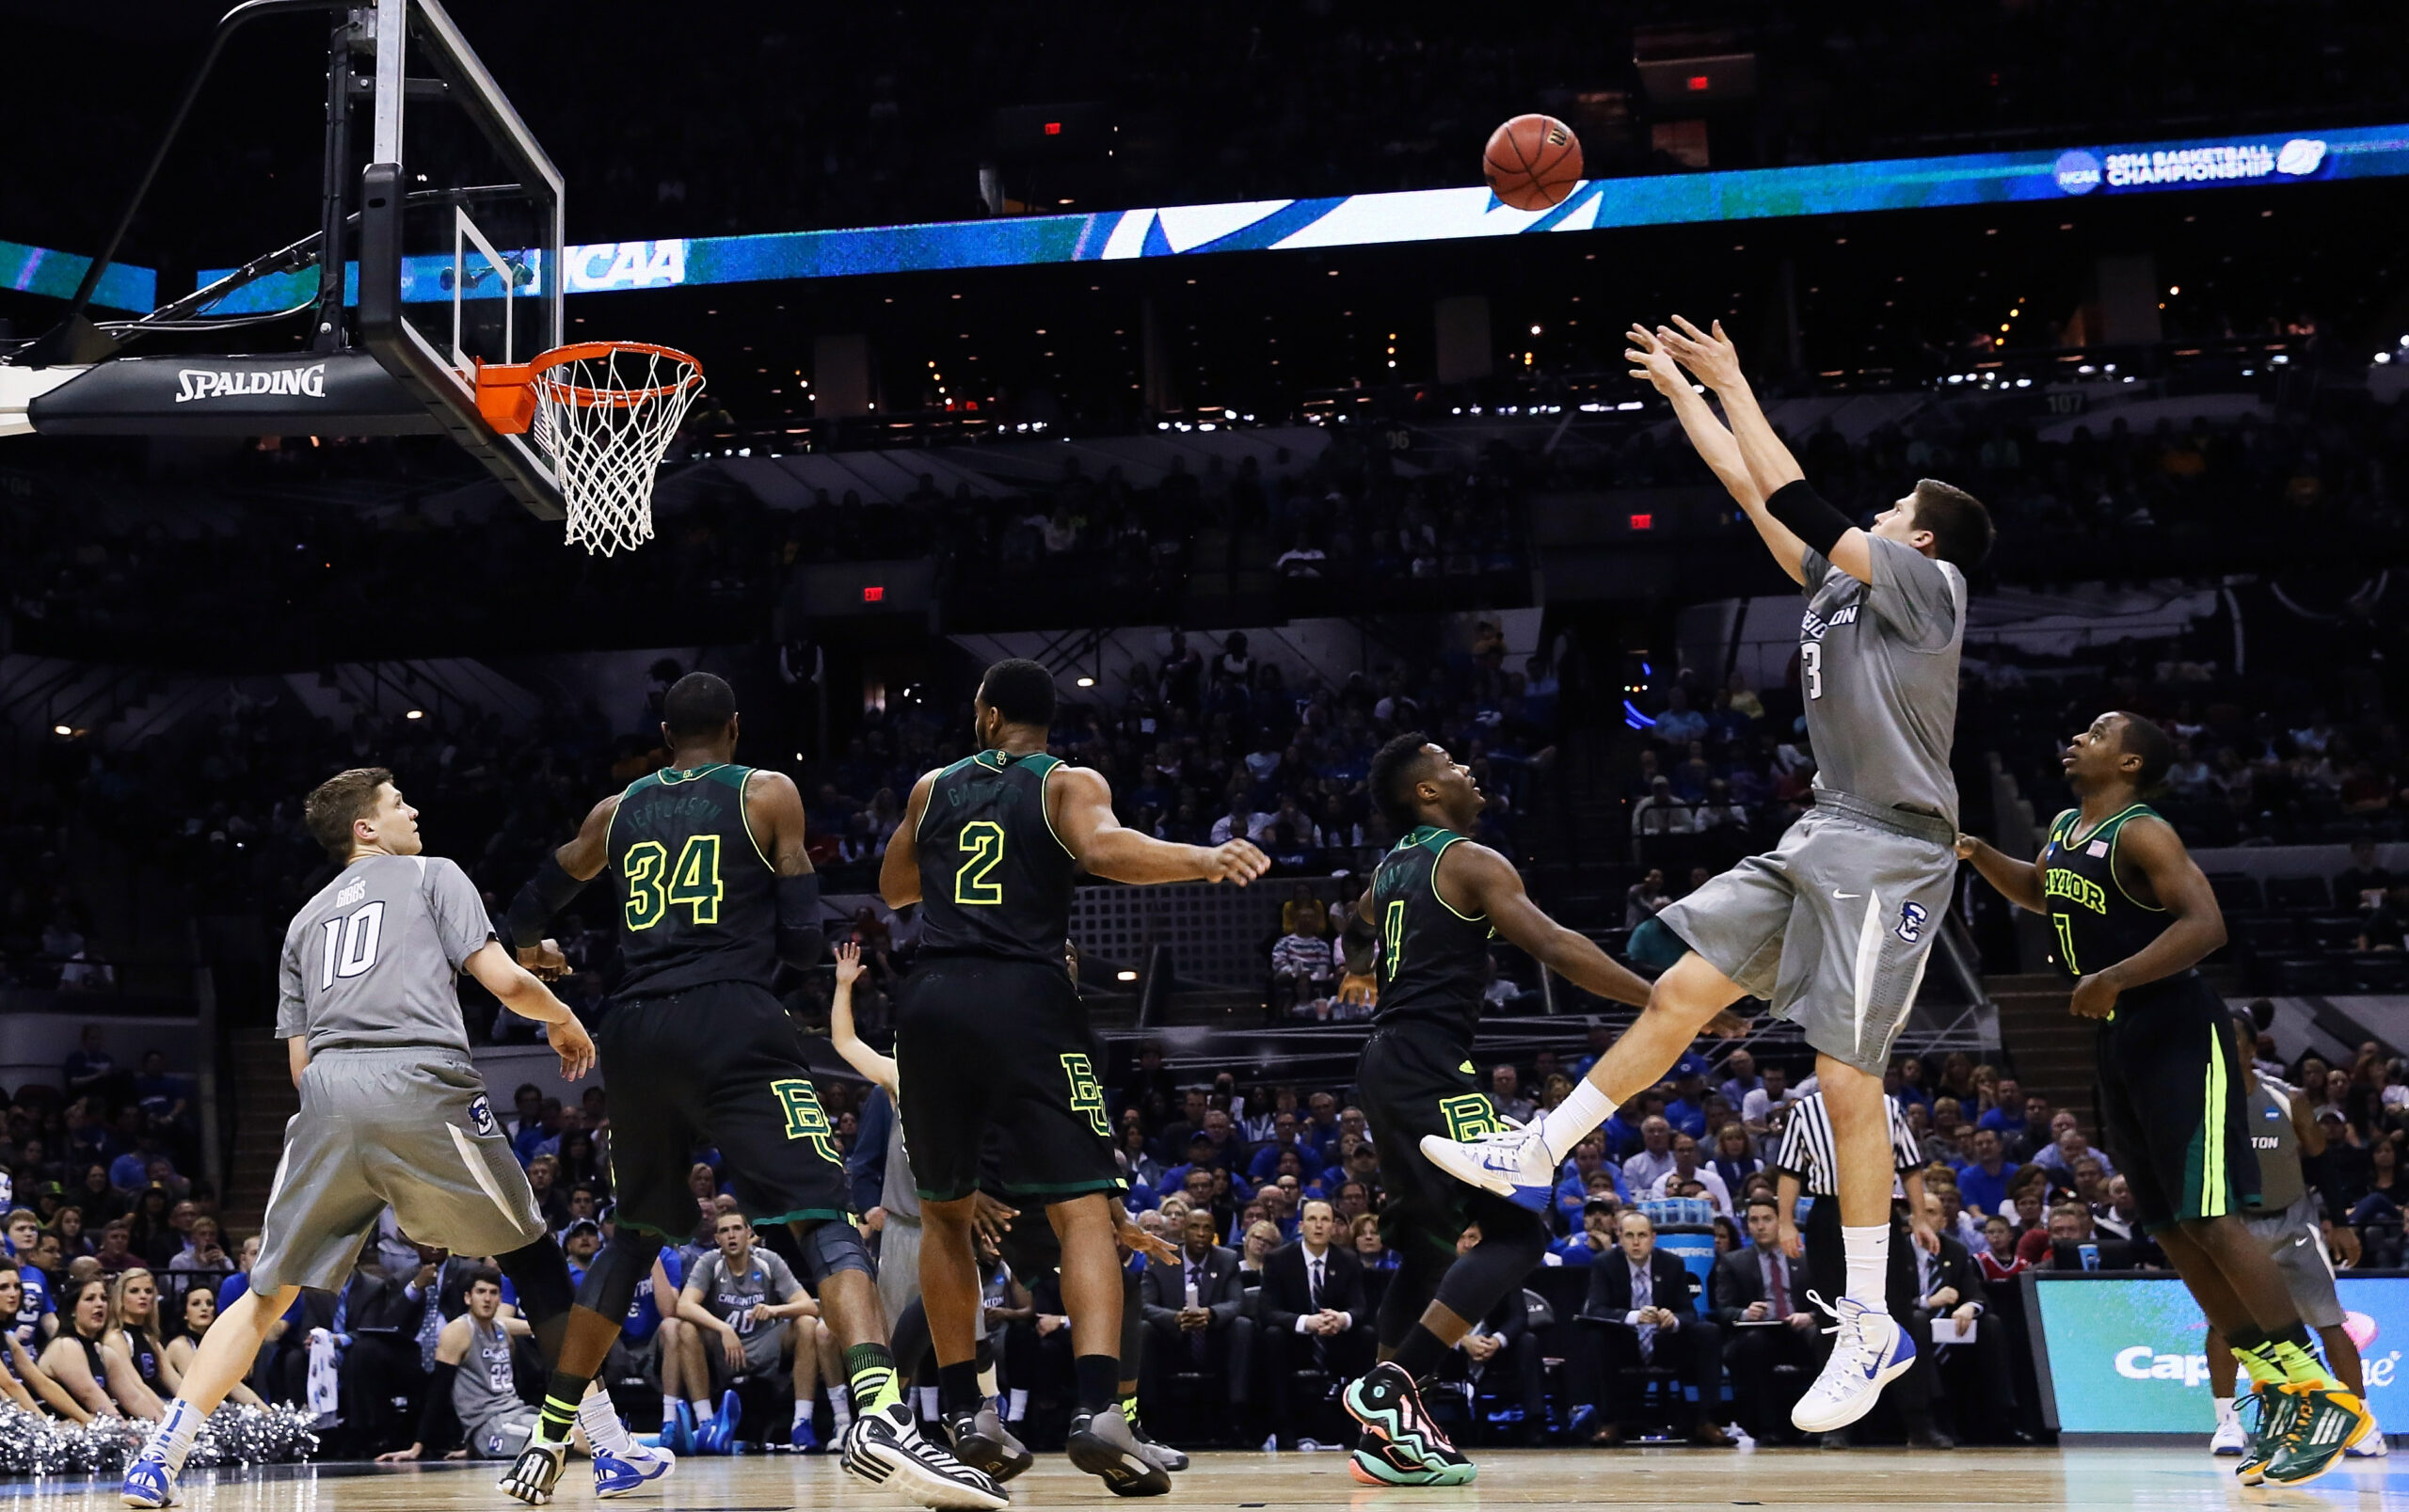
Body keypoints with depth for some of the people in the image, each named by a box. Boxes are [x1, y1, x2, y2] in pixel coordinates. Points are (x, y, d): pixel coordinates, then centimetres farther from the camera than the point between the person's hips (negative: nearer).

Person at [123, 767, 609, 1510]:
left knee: (270, 1292, 12)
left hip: (328, 1089, 4)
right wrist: (564, 1019, 24)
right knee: (532, 1258, 12)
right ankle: (613, 1443, 9)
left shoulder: (307, 917, 29)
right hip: (424, 1082, -4)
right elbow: (503, 980, 5)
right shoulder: (431, 875, 16)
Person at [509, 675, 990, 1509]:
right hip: (732, 1023, -5)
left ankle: (547, 1439, 24)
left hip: (635, 1033, 5)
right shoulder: (768, 794, 6)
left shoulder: (616, 812, 18)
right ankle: (881, 1416, -35)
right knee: (825, 1217, -11)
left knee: (635, 1234, 23)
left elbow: (532, 905, 33)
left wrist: (530, 949, 57)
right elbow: (804, 940, 1)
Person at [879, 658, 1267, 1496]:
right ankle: (1097, 1408, -26)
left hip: (932, 1001, 4)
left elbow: (893, 888, 32)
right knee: (1083, 1211, -6)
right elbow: (1104, 849, -17)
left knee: (944, 1211, 20)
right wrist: (1204, 860, -23)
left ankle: (963, 1411, 17)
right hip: (1026, 1001, -4)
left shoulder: (933, 788, 17)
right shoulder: (1070, 785, 6)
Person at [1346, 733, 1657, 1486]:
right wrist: (1663, 1002, -20)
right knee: (1515, 1232, -13)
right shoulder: (1471, 862, -8)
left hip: (1385, 1063, 10)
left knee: (1427, 1247, 18)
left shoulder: (1391, 868, 17)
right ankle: (1391, 1388, -23)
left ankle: (1387, 1436, 14)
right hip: (1430, 1063, -10)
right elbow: (1556, 948, -19)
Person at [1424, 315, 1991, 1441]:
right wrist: (1681, 390, 23)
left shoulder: (1929, 585, -7)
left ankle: (1872, 1332, -6)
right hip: (1819, 841, 9)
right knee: (1680, 991, 7)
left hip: (1890, 856, -9)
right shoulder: (1844, 583, 16)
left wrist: (1734, 385, -7)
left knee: (1847, 1083, -11)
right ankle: (1532, 1158, 16)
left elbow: (1802, 505, -13)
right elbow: (1757, 496, 22)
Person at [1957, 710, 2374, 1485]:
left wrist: (2114, 978, -30)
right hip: (2120, 1044, 9)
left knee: (2210, 1219, -16)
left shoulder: (2142, 834, -15)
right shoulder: (2064, 830, 12)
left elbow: (2205, 925, -27)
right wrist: (1977, 854, 15)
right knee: (2169, 1228, 7)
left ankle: (2323, 1394, -12)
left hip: (2180, 1037, -9)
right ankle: (2276, 1393, 12)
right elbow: (2037, 892, 33)